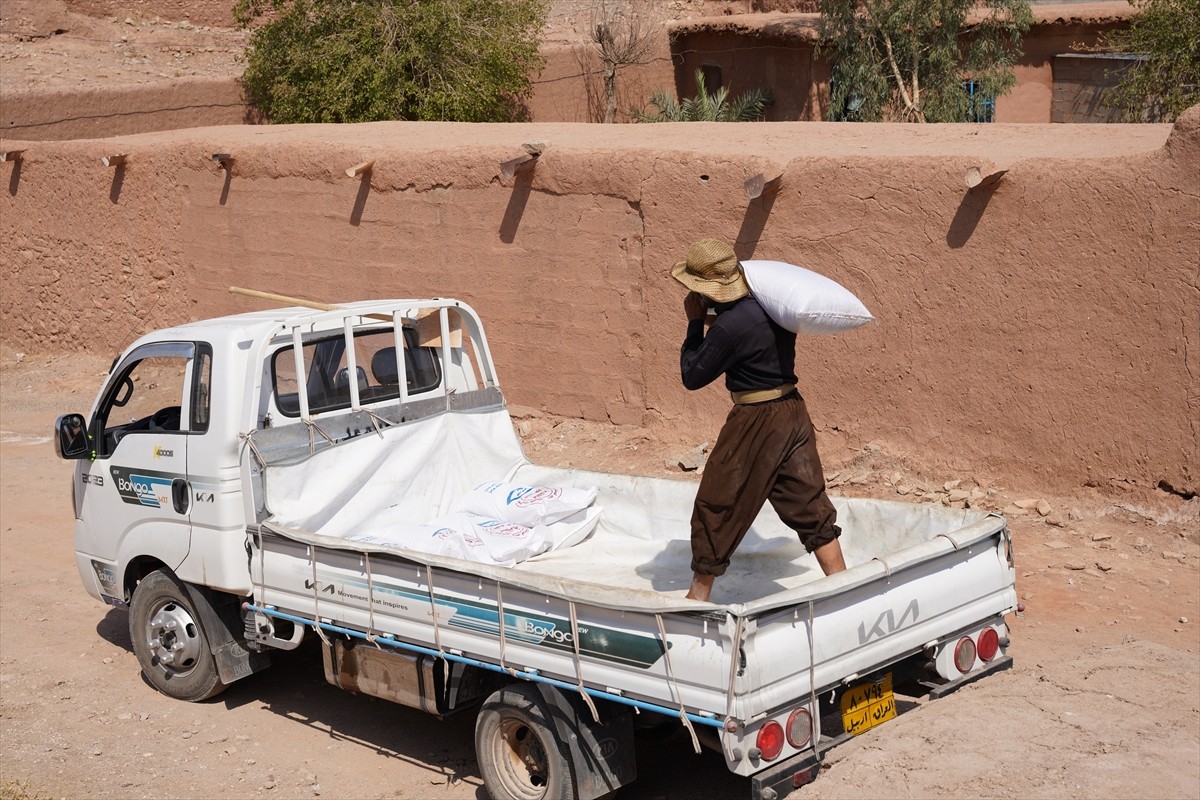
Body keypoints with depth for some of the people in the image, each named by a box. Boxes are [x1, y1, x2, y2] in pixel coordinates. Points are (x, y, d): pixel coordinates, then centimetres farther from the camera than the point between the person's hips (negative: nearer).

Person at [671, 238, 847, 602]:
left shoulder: (730, 326, -23)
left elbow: (692, 376, -12)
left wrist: (695, 322, -4)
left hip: (756, 422, -8)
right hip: (794, 411, 8)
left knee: (715, 508, 9)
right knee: (810, 506, 12)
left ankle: (699, 595, 21)